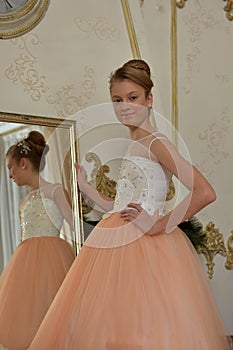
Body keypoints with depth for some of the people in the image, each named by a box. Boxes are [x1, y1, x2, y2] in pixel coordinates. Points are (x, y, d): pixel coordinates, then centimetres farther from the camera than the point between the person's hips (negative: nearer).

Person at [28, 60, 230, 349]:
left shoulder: (155, 143, -8)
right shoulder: (132, 148, 17)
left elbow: (205, 192, -20)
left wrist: (162, 225, -18)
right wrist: (84, 185, 16)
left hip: (146, 246, -8)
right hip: (117, 244, 8)